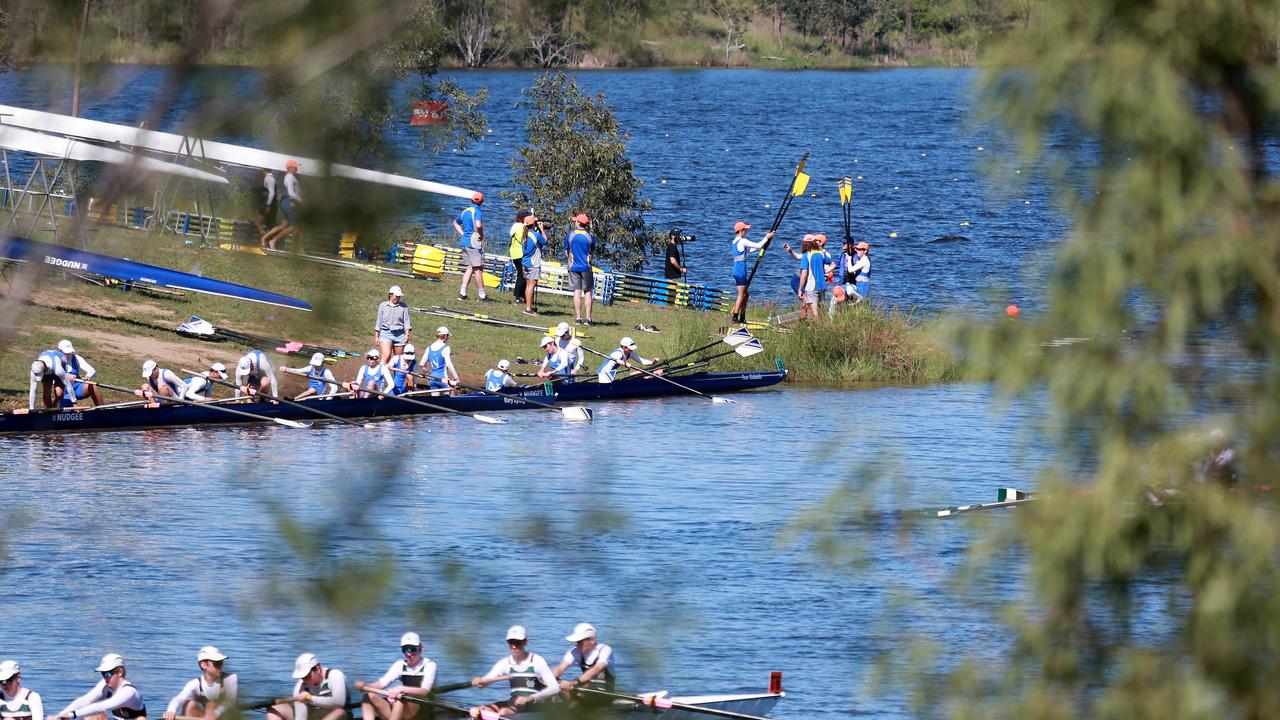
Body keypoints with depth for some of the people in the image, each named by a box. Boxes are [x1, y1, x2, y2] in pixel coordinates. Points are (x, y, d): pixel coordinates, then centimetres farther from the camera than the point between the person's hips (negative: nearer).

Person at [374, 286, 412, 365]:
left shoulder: (403, 306, 4)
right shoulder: (383, 306, 6)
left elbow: (407, 321, 4)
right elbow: (379, 321, 11)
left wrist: (407, 334, -7)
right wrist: (376, 336, 10)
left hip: (399, 334, 1)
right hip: (386, 333, -1)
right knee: (386, 356, -19)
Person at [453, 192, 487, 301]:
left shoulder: (465, 211, 12)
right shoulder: (477, 212, -13)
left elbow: (456, 223, 29)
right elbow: (478, 225, -31)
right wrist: (481, 235, -13)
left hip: (465, 242, 7)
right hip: (474, 243, -7)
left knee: (469, 268, 13)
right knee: (478, 268, -1)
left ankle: (462, 292, 4)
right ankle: (481, 294, 3)